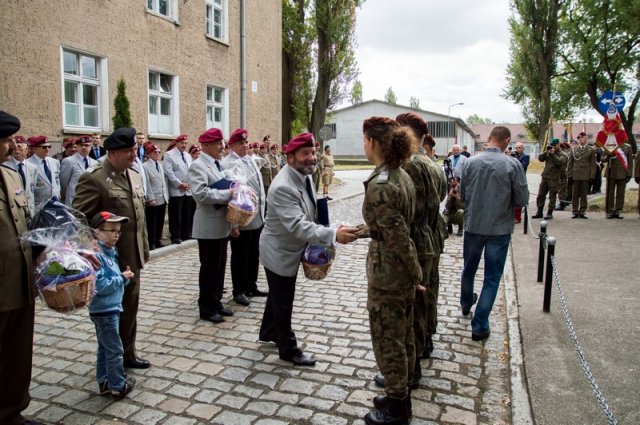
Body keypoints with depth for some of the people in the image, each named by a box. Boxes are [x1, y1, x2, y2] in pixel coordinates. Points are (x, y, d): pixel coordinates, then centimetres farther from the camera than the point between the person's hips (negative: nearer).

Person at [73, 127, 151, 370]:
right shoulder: (93, 178, -15)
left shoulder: (134, 175, 9)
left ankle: (127, 354, 33)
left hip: (131, 258, 7)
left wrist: (144, 248, 16)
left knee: (130, 309, 17)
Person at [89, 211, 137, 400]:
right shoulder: (96, 255, -21)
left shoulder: (110, 252, 8)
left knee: (105, 348, 19)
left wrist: (124, 276, -2)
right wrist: (122, 278, -18)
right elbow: (99, 286, -26)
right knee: (115, 350, 1)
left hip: (111, 308, 10)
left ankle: (104, 382, 31)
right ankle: (118, 386, 12)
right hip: (104, 311, -10)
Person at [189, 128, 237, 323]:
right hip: (209, 227, -8)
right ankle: (206, 308, 15)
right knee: (209, 268, 2)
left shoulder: (219, 165, 15)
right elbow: (201, 194, -27)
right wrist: (228, 193, -21)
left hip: (222, 225, 8)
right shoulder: (198, 166, -12)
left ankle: (216, 303, 27)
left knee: (220, 266, 14)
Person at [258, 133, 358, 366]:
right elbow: (298, 226, -40)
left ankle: (269, 332, 47)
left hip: (291, 249, 9)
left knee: (278, 295, 26)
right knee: (283, 301, 7)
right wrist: (334, 235, -47)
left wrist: (319, 240, 6)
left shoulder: (304, 176, -2)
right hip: (279, 252, -9)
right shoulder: (282, 187, -32)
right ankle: (288, 349, 25)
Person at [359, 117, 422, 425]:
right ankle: (402, 396, 39)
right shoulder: (402, 176, 4)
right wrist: (360, 230, 19)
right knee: (404, 335, 21)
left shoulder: (378, 185, -24)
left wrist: (415, 273, -11)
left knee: (387, 340, 8)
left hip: (387, 273, -9)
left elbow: (398, 237, -23)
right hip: (404, 271, 9)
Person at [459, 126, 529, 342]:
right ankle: (479, 326, 9)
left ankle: (466, 304, 47)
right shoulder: (512, 165, -13)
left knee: (469, 269, 24)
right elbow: (522, 199, -8)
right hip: (500, 228, -3)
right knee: (492, 278, 8)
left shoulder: (470, 162, -7)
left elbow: (462, 194, 1)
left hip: (473, 226, 3)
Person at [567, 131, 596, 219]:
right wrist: (569, 175, 0)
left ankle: (582, 212, 11)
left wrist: (592, 176, -4)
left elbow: (593, 164, 3)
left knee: (584, 195, 4)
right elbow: (569, 163, 8)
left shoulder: (591, 150, 5)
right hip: (575, 175, 1)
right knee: (575, 195, 2)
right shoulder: (573, 149, 9)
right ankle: (575, 212, 9)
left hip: (586, 176, -1)